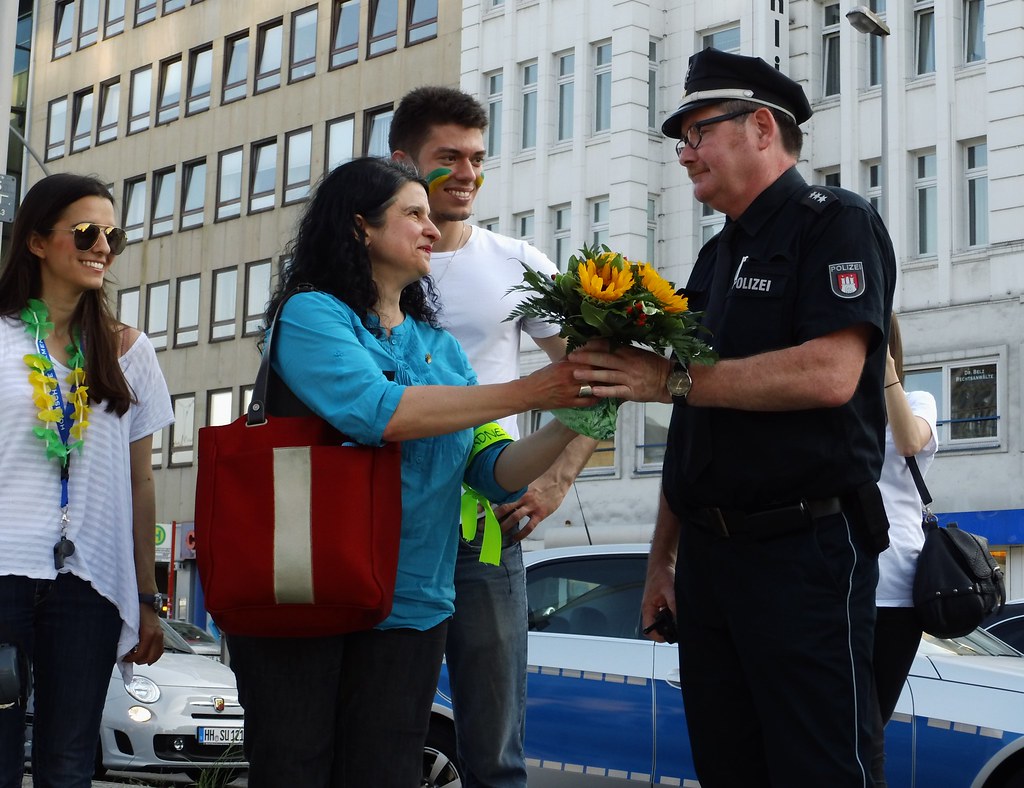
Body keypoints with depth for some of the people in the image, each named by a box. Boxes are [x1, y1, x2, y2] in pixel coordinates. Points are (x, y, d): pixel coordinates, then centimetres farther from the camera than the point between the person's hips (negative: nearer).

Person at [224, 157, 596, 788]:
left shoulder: (440, 348, 15)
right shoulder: (310, 314, -4)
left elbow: (493, 472, 11)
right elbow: (379, 412, -21)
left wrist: (566, 426, -8)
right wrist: (527, 393, -19)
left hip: (409, 606, 5)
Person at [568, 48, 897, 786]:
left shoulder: (835, 223, -5)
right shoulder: (716, 259, 20)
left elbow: (829, 374, -21)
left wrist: (673, 379, -19)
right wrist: (663, 557, 17)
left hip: (804, 550, -8)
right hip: (707, 553, 8)